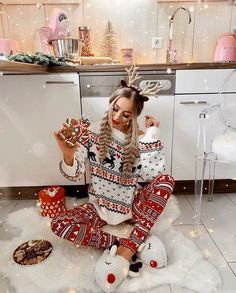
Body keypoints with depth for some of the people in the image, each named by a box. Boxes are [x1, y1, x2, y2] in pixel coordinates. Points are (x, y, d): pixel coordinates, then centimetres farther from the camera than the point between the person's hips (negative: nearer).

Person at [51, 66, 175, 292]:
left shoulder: (138, 139, -4)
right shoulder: (93, 132, -7)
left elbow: (151, 174, -18)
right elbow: (74, 174, -11)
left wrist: (152, 134, -17)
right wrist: (68, 155, -33)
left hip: (131, 205, 1)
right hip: (100, 207, 0)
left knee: (166, 180, -25)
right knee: (59, 225, -25)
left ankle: (127, 249, -24)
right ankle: (138, 242, -21)